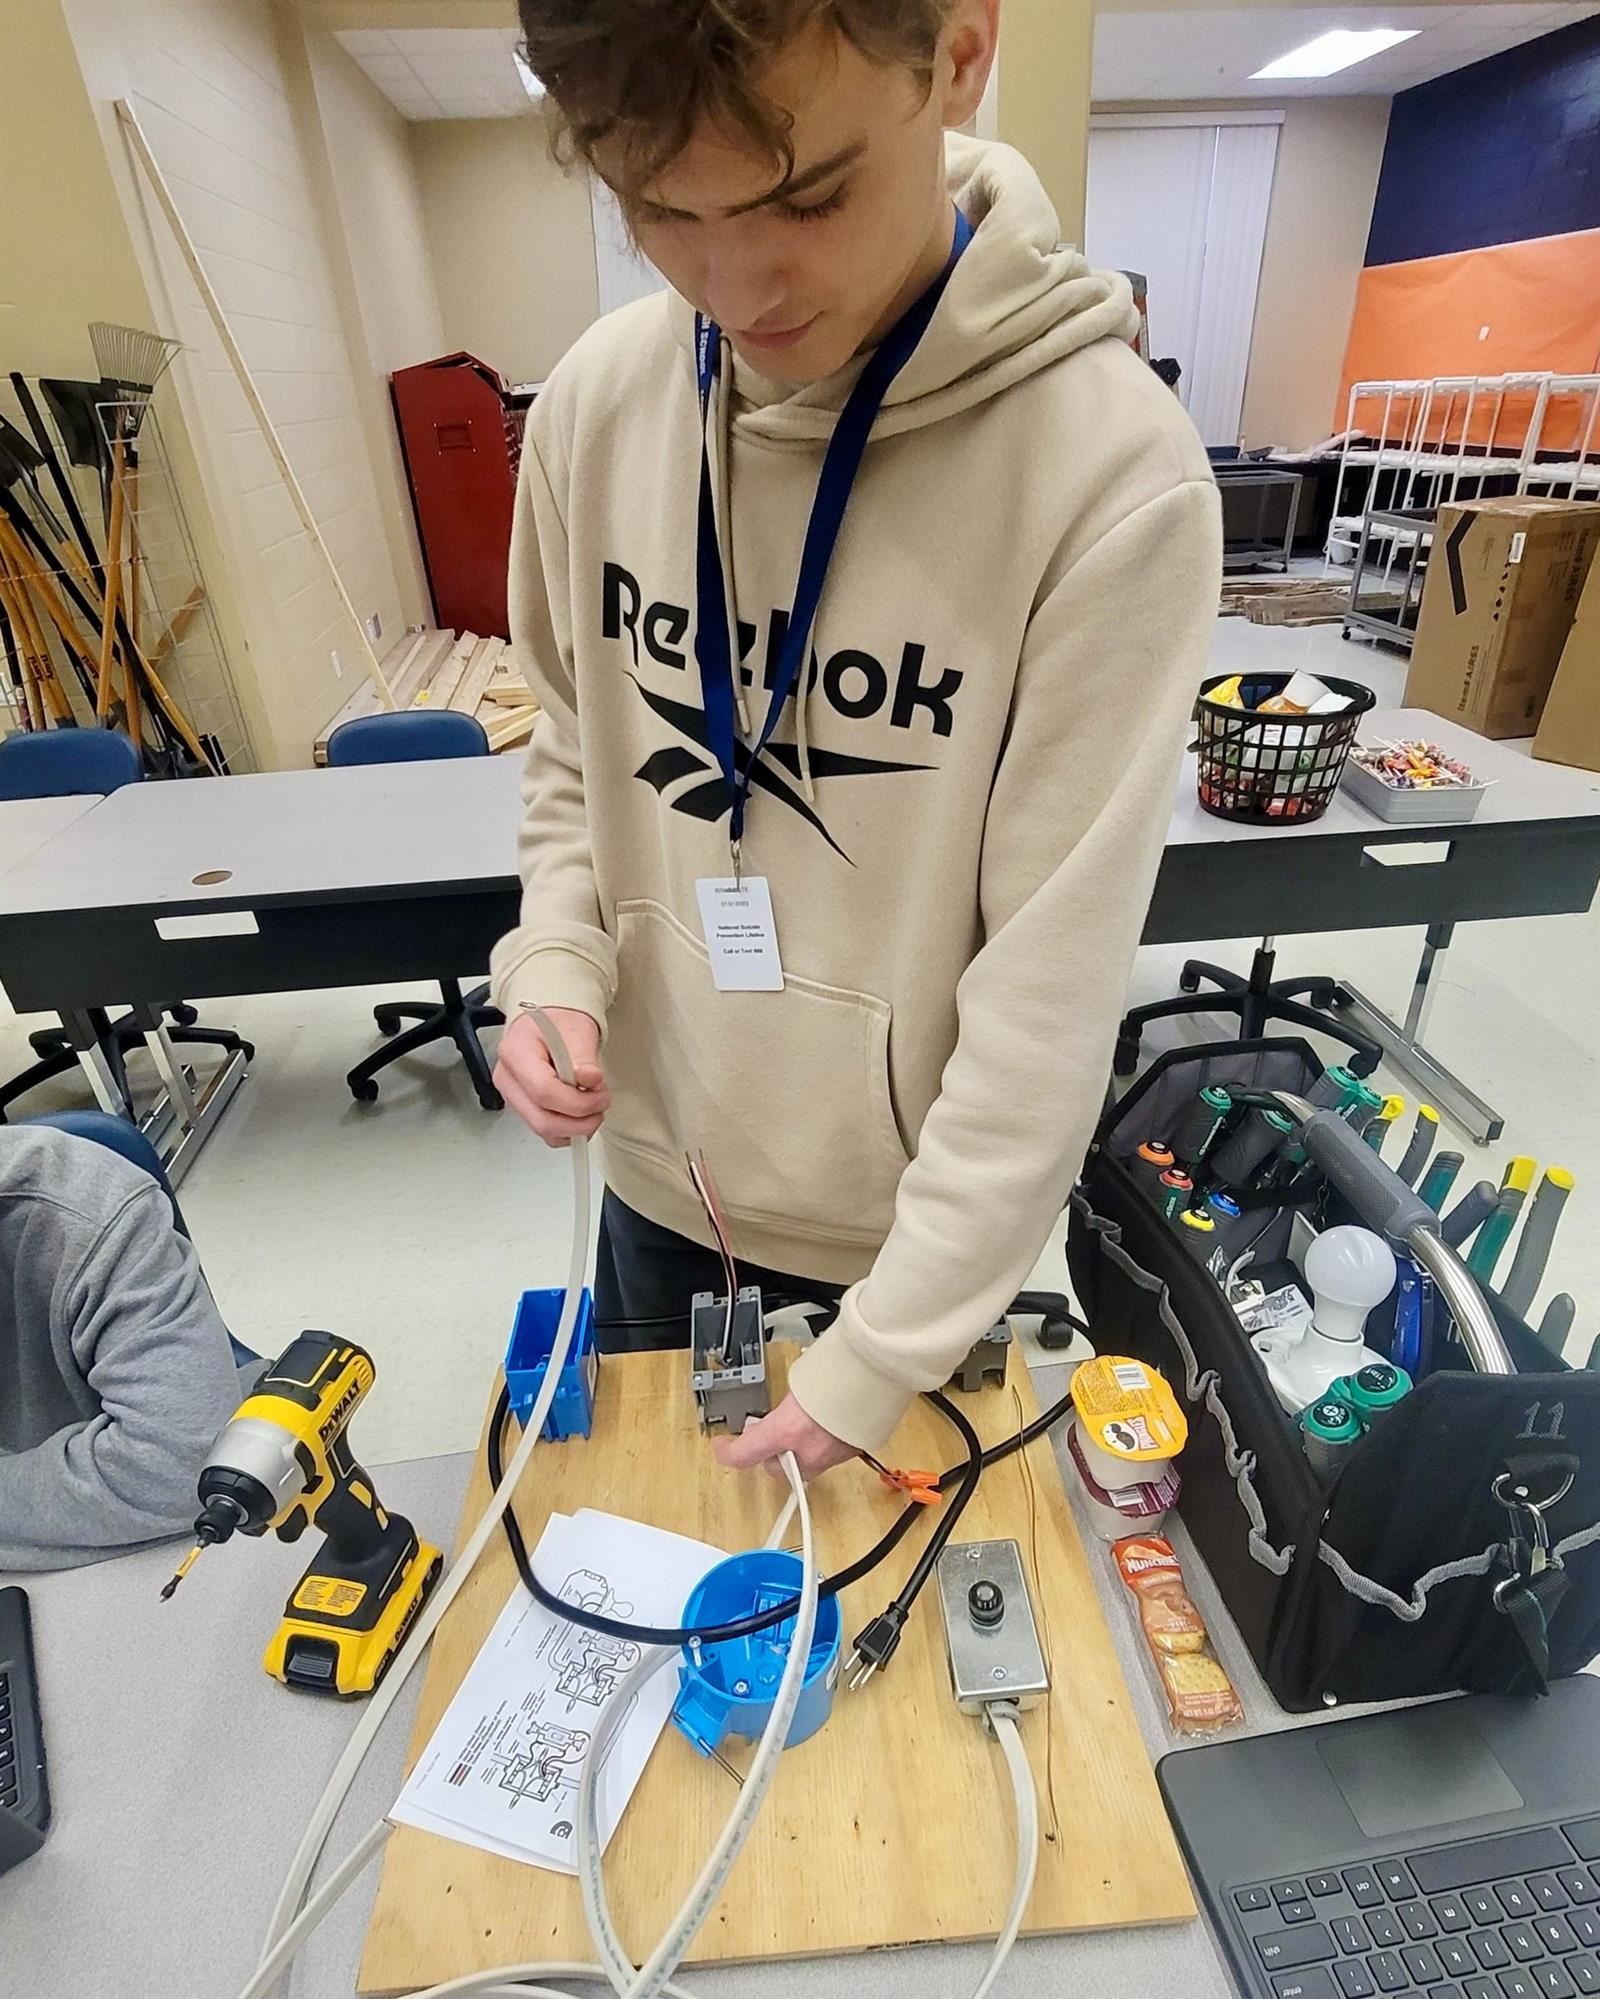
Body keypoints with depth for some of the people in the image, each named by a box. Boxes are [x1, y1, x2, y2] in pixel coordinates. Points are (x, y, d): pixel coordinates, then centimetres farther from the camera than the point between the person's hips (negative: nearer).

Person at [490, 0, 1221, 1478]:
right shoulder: (596, 401, -10)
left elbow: (1051, 995, -24)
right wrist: (554, 965, -13)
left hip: (914, 1206, -3)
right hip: (657, 1161, 5)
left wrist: (882, 1363, -18)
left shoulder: (1116, 476, -25)